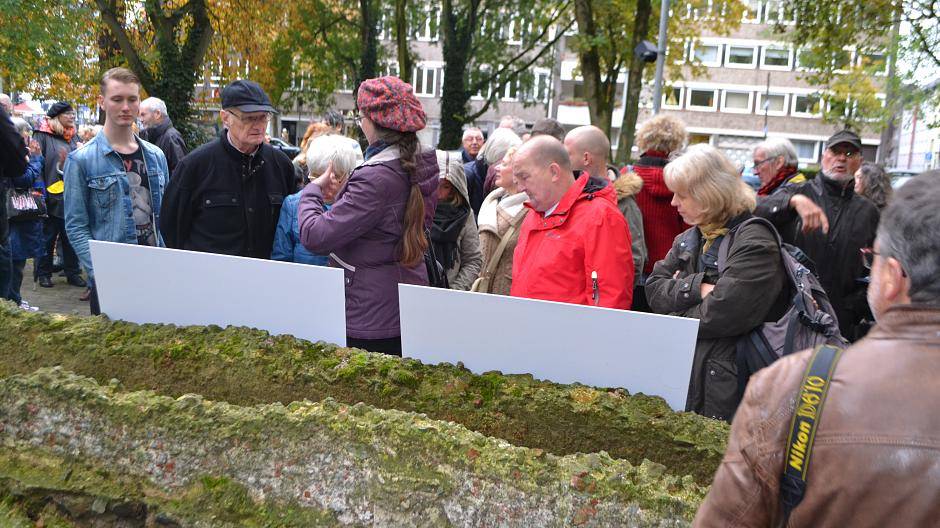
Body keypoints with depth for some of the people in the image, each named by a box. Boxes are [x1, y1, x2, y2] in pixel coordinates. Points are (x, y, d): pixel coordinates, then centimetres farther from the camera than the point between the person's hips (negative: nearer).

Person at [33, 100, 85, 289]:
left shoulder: (73, 137, 14)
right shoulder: (42, 136, -5)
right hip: (52, 196, -5)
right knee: (48, 236, 5)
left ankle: (73, 272, 17)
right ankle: (44, 273, 15)